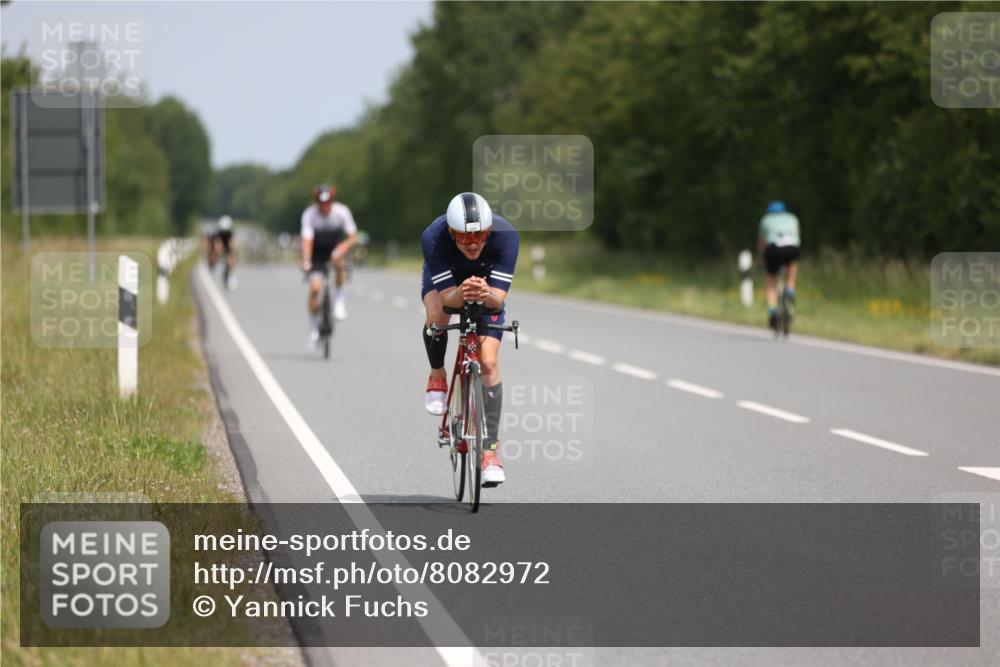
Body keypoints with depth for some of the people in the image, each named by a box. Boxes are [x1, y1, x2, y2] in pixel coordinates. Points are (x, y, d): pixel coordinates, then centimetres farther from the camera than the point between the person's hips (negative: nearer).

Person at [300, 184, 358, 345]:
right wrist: (306, 261, -47)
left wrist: (343, 246, -40)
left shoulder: (342, 212, -21)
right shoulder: (309, 215, -24)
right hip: (318, 251, 0)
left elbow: (353, 237, -19)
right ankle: (314, 328, 3)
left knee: (338, 260, -36)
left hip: (336, 246, 0)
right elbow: (307, 240, -32)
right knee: (315, 287, -15)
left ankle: (339, 300, -16)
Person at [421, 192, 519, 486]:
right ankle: (437, 376, -3)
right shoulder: (433, 238, -38)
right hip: (444, 278, 0)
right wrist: (462, 294, -59)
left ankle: (489, 450, -7)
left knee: (489, 362, -13)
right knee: (437, 316, -35)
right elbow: (447, 298, -36)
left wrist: (486, 295, -59)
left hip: (487, 284, 0)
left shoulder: (506, 235, -37)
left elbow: (499, 298, -36)